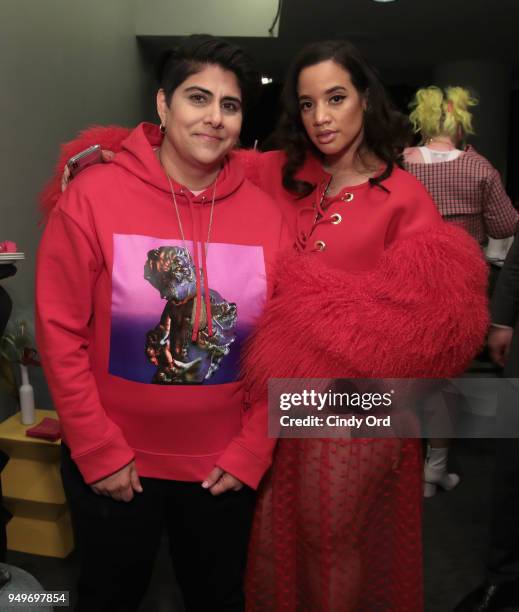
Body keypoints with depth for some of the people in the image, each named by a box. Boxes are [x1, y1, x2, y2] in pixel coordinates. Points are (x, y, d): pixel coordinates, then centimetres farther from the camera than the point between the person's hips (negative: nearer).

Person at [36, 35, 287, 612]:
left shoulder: (263, 211, -6)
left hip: (225, 467, 2)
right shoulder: (94, 194, -12)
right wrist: (100, 451, -11)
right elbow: (59, 333, -11)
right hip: (112, 466, -1)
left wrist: (253, 450, -4)